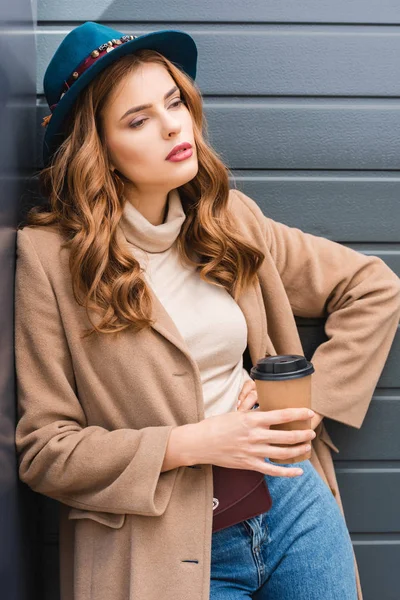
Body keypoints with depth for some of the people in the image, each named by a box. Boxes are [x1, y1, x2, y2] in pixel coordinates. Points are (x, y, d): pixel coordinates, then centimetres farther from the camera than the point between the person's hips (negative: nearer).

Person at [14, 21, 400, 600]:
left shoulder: (230, 218, 1)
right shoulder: (52, 255, -11)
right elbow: (43, 448, -10)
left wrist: (306, 399, -2)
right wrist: (193, 444, -18)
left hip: (292, 505, 4)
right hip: (167, 546, -3)